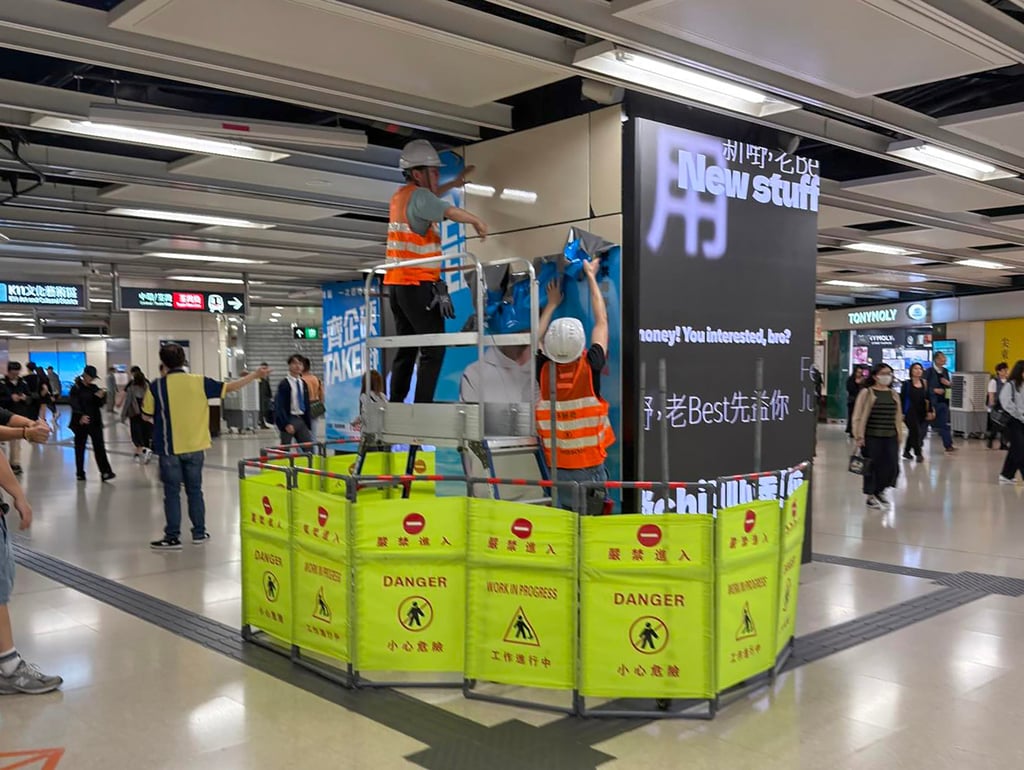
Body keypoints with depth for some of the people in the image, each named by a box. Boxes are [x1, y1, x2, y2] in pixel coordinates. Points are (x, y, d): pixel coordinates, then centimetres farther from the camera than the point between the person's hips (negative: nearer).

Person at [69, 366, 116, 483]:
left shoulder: (94, 388, 9)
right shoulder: (76, 388, -4)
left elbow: (100, 405, 10)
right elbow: (74, 404, -13)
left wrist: (101, 397, -12)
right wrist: (81, 416, -29)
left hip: (95, 422, 3)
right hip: (81, 422, -3)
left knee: (99, 447, -4)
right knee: (80, 448, 7)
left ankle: (105, 472, -9)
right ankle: (80, 473, 18)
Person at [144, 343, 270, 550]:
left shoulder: (157, 386, -10)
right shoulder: (199, 382, -5)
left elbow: (147, 415, -2)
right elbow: (230, 387, 1)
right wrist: (256, 375, 10)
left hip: (169, 447, -2)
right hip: (195, 447, 2)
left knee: (172, 492, 5)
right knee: (195, 490, 14)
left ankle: (173, 537, 7)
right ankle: (199, 533, 20)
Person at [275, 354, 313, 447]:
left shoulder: (303, 384, 12)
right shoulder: (283, 384, -9)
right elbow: (280, 406, -13)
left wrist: (308, 424, 10)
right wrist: (286, 424, -21)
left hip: (301, 419, 6)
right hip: (289, 419, -6)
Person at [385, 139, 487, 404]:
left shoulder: (400, 195, 15)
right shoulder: (418, 196, -12)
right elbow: (454, 213, -20)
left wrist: (454, 183, 33)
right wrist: (478, 222, -2)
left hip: (397, 282, 9)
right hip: (418, 283, -9)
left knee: (406, 350, 13)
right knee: (433, 349, -9)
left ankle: (395, 404, 13)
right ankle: (422, 406, -14)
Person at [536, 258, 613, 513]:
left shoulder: (544, 371, -7)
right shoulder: (590, 367, -13)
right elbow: (601, 321, 2)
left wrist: (552, 304, 28)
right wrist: (591, 276, 14)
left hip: (557, 470, 3)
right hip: (591, 468, -3)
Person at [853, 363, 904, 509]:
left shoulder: (893, 394, 12)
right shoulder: (867, 393, -4)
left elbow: (898, 416, 15)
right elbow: (858, 416, -6)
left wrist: (899, 435, 11)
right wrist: (859, 435, -11)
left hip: (890, 437, 5)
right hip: (872, 437, -5)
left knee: (892, 466, 2)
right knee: (872, 466, 2)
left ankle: (880, 490, 27)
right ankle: (871, 496, 16)